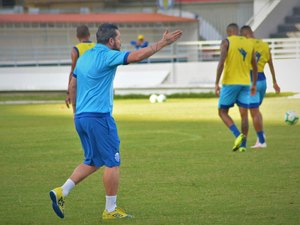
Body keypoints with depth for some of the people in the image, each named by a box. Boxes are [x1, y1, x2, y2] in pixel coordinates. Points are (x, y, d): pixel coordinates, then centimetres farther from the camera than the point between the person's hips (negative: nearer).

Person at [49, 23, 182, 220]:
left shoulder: (84, 57, 14)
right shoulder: (107, 56, -11)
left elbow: (72, 87, 20)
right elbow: (137, 56, -20)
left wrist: (77, 110, 28)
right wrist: (163, 43, -14)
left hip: (81, 116, 9)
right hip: (99, 117, -9)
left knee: (92, 161, 17)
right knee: (113, 163, 0)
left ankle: (61, 192, 6)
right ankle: (111, 210, 5)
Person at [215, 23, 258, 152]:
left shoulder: (226, 42, -4)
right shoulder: (249, 43, 12)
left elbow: (221, 63, -15)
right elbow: (255, 67, 17)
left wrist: (216, 83, -14)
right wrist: (254, 84, 27)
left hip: (230, 83, -4)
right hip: (245, 83, 4)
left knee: (222, 112, 5)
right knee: (244, 114, 6)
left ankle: (238, 135, -16)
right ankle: (243, 145, 4)